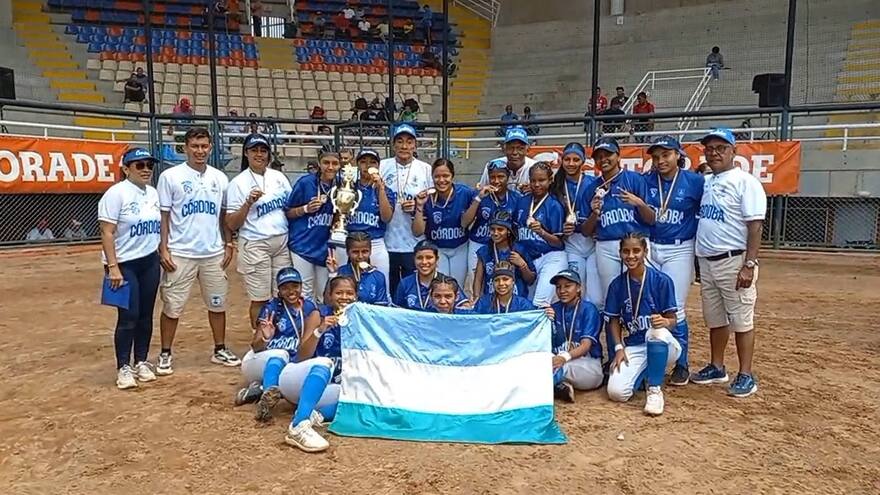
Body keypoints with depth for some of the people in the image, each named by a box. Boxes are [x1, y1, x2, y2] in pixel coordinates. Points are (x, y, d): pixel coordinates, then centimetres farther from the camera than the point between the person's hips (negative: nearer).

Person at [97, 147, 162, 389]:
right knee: (128, 316, -5)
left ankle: (141, 362, 22)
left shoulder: (153, 193, 8)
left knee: (146, 315, 10)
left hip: (150, 262, 6)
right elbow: (107, 234, -16)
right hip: (124, 264, -6)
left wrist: (162, 256, 13)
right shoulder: (116, 193, -13)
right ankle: (123, 368, 8)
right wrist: (113, 267, -21)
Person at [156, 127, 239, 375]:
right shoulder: (170, 176, -4)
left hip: (214, 253, 4)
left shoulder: (220, 178, 7)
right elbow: (162, 216, -4)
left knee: (217, 303, 11)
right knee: (172, 306, 3)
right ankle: (165, 354, 17)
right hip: (180, 254, -4)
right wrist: (163, 249, -10)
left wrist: (228, 244, 7)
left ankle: (220, 350, 25)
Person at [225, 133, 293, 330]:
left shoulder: (279, 177, 8)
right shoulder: (238, 183, -5)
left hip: (282, 243, 4)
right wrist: (249, 203, -21)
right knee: (260, 300, 3)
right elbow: (231, 225, -9)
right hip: (255, 246, -4)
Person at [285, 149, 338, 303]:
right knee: (305, 294, 3)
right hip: (303, 245, -4)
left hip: (325, 247, 4)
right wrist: (306, 209, -18)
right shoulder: (305, 182, -10)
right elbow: (288, 212, -3)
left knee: (325, 295, 14)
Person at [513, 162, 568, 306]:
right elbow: (516, 230, 20)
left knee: (540, 303, -20)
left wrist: (541, 232, -25)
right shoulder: (522, 201, 6)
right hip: (528, 258, 6)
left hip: (551, 258, -6)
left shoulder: (554, 206, -8)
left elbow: (559, 242, -9)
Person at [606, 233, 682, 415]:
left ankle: (655, 390, -21)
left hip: (663, 346, -3)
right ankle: (646, 372, 15)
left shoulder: (662, 280, -9)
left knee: (656, 330, -39)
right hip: (633, 347, 3)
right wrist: (619, 348, -6)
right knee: (616, 392, -20)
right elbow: (614, 320, 7)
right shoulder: (617, 284, 0)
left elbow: (672, 319, -8)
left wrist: (665, 322, -31)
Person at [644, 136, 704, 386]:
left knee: (674, 310, -2)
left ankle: (682, 364, 15)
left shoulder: (694, 181, -7)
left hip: (679, 251, -3)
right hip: (649, 249, 4)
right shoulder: (646, 181, 1)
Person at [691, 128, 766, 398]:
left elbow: (755, 225, -15)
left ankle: (746, 376, 8)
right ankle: (717, 368, 27)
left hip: (734, 262, -7)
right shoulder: (706, 183, 14)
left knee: (741, 320, -1)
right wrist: (699, 261, 16)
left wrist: (749, 265, -21)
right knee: (714, 318, 15)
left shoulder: (745, 181, -9)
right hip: (707, 262, 8)